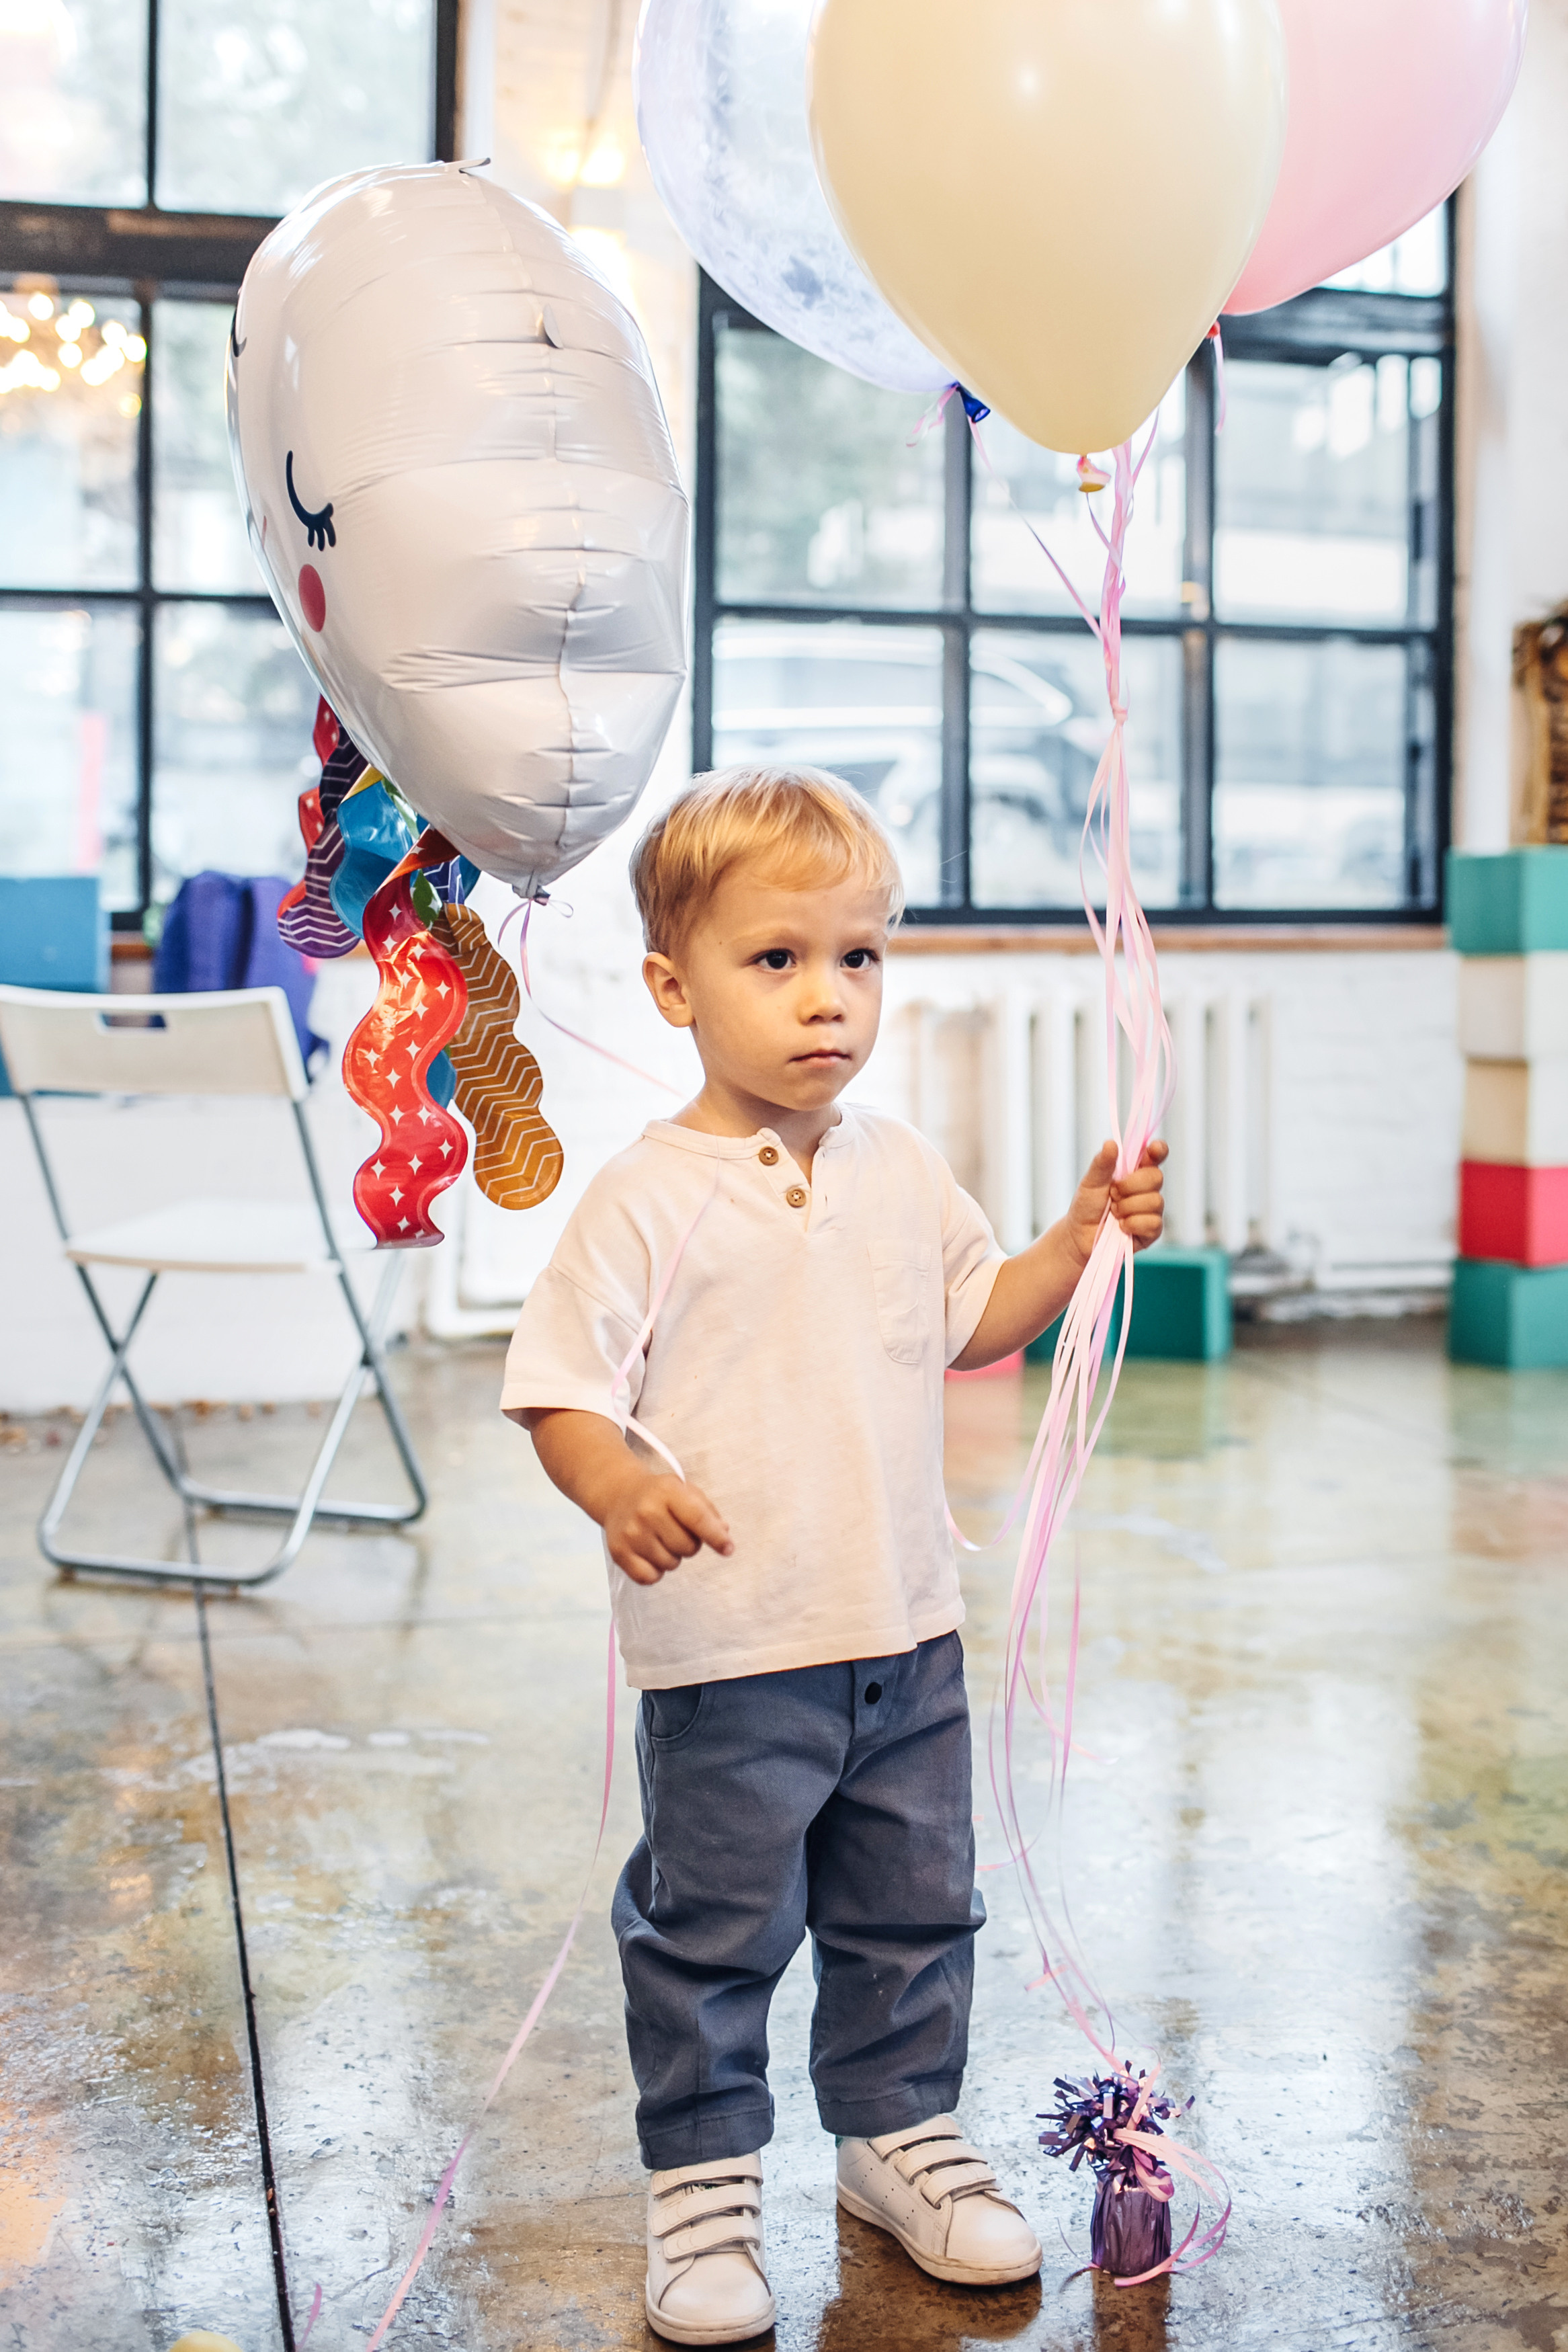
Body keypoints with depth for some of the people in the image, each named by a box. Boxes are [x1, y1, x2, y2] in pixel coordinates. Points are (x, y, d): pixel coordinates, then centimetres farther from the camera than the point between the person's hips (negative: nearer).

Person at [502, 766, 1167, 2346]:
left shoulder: (900, 1172, 6)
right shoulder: (650, 1201, -13)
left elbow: (971, 1323, 19)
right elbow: (559, 1392, -14)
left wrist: (1081, 1238, 6)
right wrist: (619, 1486, -33)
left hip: (905, 1635, 6)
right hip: (725, 1653, -6)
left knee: (914, 1912, 19)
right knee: (713, 1931, 7)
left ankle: (898, 2132, 39)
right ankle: (702, 2184, 26)